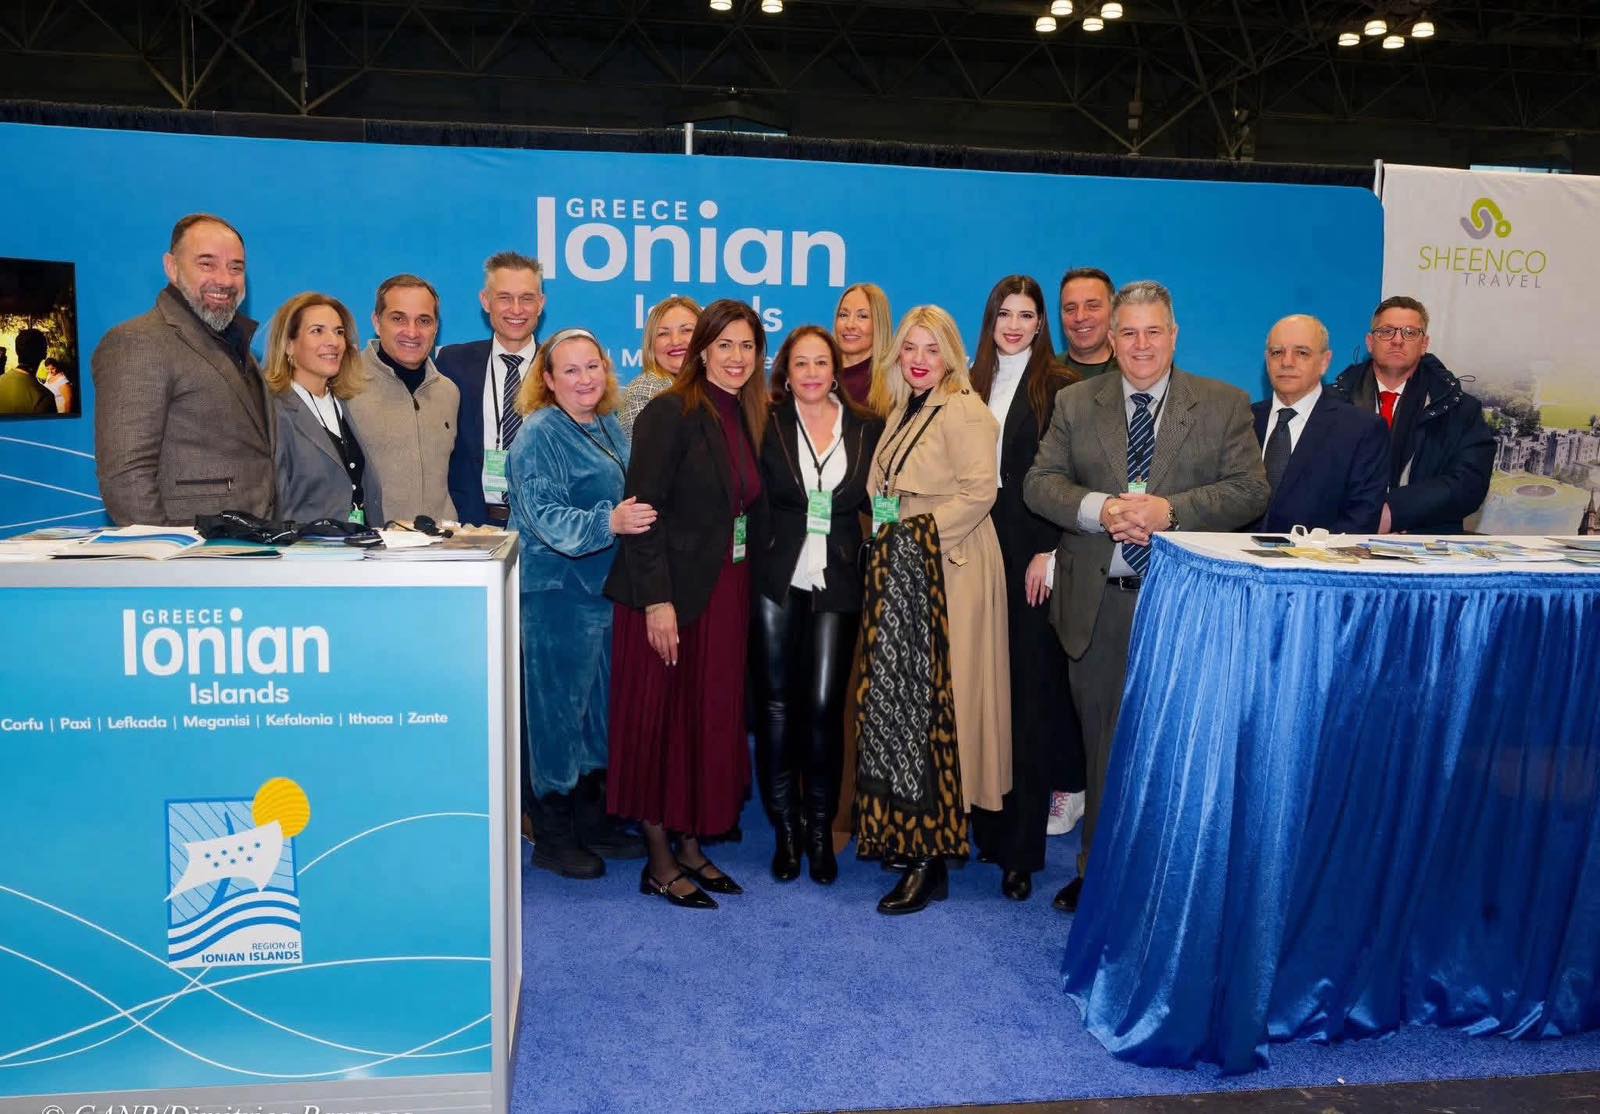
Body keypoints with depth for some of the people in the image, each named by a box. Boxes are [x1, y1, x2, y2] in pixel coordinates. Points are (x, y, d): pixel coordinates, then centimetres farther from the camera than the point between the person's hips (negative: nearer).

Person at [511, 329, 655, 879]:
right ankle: (552, 838, 12)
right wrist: (609, 523, -32)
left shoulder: (609, 427, 12)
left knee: (599, 702, 14)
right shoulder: (540, 435, -11)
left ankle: (592, 820, 28)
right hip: (556, 590, -8)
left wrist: (638, 516, 9)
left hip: (604, 586, 8)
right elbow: (546, 517, -21)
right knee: (558, 707, 0)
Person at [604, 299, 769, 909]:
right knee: (661, 721, 3)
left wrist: (747, 593, 7)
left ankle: (692, 848, 25)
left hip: (727, 592, 7)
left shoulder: (745, 417, 12)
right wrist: (657, 600, -20)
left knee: (714, 720, 12)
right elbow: (645, 510, -16)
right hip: (672, 593, -7)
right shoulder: (671, 413, -10)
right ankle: (660, 861, 15)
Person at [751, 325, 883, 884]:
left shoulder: (867, 429, 7)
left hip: (838, 584, 1)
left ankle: (820, 830, 16)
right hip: (777, 581, 0)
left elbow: (875, 504, 12)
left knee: (825, 706, -1)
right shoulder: (768, 425, 2)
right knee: (778, 704, 5)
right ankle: (786, 830, 18)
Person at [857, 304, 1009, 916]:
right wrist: (884, 535, 8)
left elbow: (979, 490, -18)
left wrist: (917, 530, -16)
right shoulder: (903, 413, 17)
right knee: (898, 699, 9)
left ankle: (930, 861, 0)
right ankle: (907, 833, 20)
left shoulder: (963, 412, -10)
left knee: (930, 704, -7)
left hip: (946, 572, -9)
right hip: (900, 571, 9)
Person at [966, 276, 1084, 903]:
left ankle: (1021, 848, 5)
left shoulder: (1060, 388, 0)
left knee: (1028, 693, -2)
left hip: (1031, 557, -4)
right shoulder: (973, 386, 13)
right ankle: (984, 823, 16)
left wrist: (1047, 552, -12)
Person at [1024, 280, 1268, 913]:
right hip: (1099, 604, 2)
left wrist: (1169, 511, -18)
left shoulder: (1225, 405, 4)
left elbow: (1250, 491, -4)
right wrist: (1099, 510, -17)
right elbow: (1040, 483, 2)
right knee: (1103, 743, 11)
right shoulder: (1075, 404, 8)